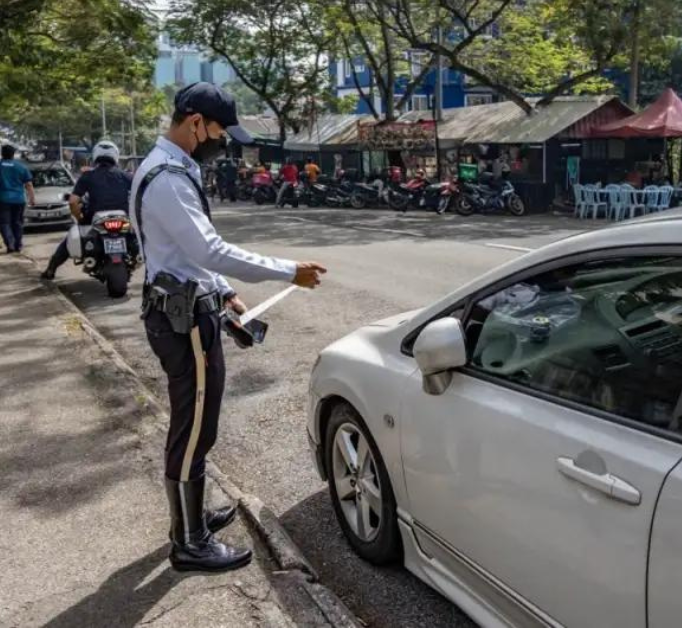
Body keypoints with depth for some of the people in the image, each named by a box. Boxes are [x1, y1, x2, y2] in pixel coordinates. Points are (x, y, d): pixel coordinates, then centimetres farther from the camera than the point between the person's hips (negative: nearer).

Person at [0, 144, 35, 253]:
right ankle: (18, 245, 14)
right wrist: (32, 198, 10)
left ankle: (10, 244, -17)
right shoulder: (21, 167, 4)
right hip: (18, 199, 2)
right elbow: (29, 185, 4)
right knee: (17, 223, 13)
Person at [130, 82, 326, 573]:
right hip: (185, 318, -11)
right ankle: (190, 544, 12)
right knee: (193, 433, -1)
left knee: (192, 428, 20)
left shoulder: (172, 169, 14)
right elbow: (211, 250, -26)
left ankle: (191, 518, 34)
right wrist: (288, 272, -21)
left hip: (187, 310, 11)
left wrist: (223, 293, 18)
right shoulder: (167, 178, -21)